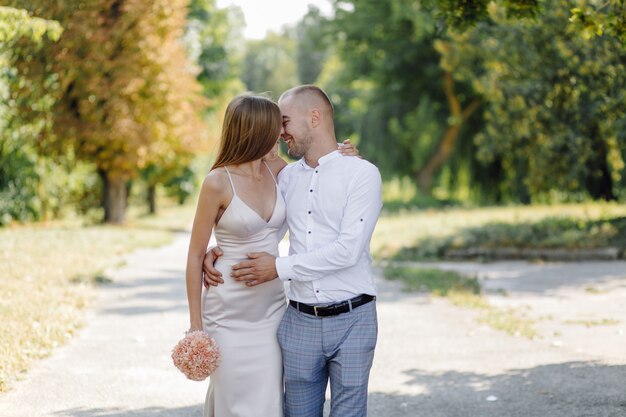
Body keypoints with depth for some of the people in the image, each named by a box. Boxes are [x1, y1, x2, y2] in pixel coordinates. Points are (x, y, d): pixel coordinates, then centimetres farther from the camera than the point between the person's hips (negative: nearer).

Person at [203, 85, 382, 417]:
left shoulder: (362, 173, -6)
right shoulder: (287, 177, 11)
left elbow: (348, 250, -16)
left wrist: (280, 268, -13)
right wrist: (215, 250, 3)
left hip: (351, 319, -4)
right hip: (300, 320, 5)